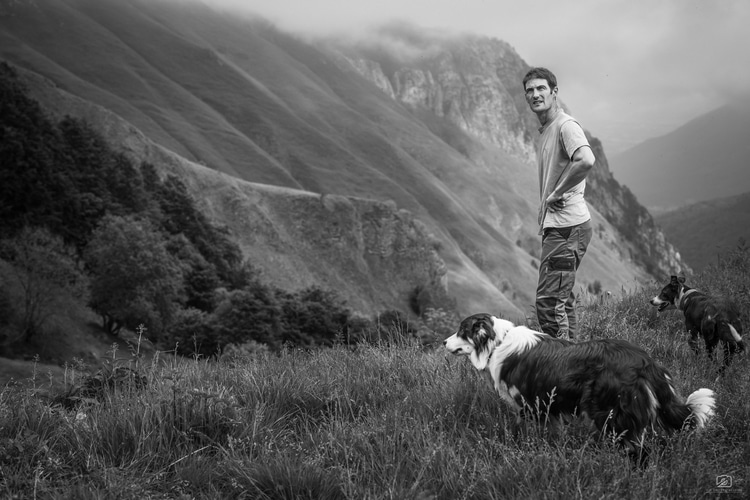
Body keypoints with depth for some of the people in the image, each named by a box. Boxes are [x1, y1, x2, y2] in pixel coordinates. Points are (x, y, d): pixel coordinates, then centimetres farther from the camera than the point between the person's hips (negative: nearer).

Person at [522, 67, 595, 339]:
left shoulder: (566, 126, -12)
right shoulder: (545, 131, 19)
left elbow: (586, 161, -31)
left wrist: (557, 193, -21)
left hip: (567, 226, -11)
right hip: (555, 225, 11)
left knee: (548, 301, -12)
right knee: (561, 300, 16)